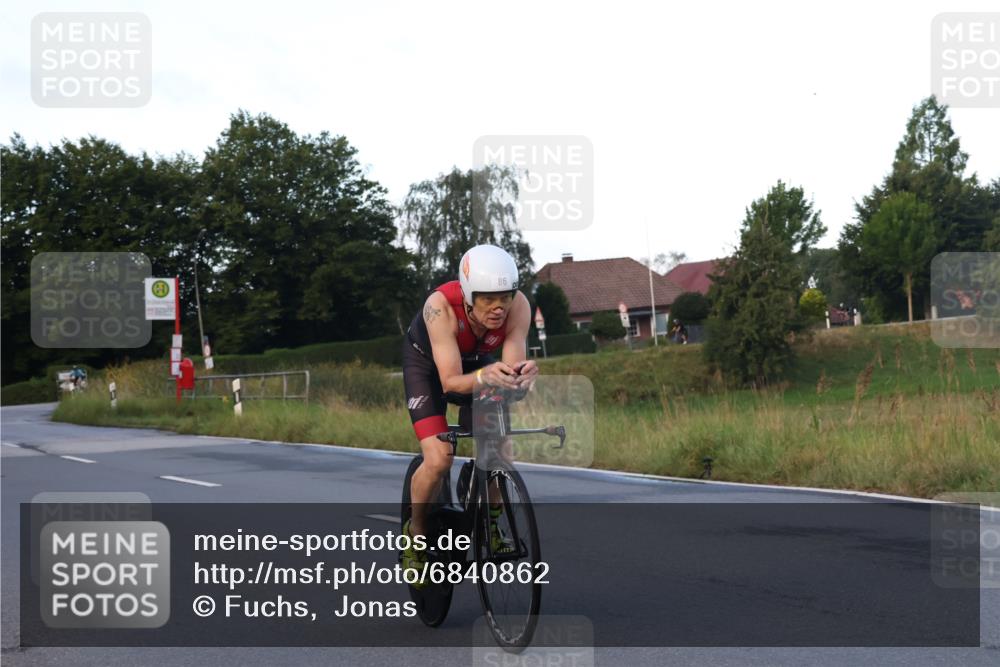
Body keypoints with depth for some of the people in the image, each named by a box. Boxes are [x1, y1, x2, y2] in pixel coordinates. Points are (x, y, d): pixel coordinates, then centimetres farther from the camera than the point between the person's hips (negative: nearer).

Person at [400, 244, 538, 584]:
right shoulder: (441, 306, -39)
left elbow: (511, 369, -34)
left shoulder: (518, 306, -31)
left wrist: (521, 375, -57)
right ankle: (415, 531, 6)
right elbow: (450, 381, -40)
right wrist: (483, 377, -61)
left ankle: (489, 525, 13)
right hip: (428, 364, -3)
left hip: (479, 362, 3)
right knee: (439, 459, -20)